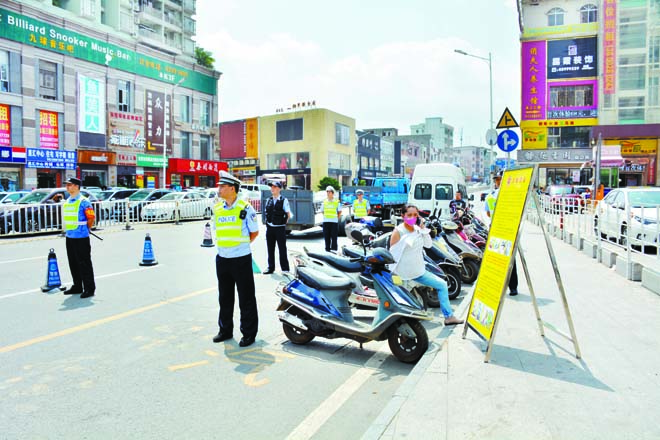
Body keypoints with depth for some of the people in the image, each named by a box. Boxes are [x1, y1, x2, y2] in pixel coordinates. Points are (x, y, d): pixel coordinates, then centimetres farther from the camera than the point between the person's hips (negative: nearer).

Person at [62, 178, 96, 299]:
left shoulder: (83, 202, -11)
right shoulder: (67, 202, 13)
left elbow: (91, 218, -11)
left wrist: (84, 229, 0)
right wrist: (67, 230, 15)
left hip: (81, 237, -8)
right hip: (69, 237, 8)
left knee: (84, 263, -5)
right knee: (73, 264, 14)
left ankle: (89, 288, 2)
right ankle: (77, 286, 26)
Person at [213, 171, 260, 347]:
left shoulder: (245, 208, -9)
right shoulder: (217, 208, 8)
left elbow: (254, 232, -2)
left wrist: (240, 245, 3)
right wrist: (226, 245, 10)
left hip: (241, 258, -6)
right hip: (222, 258, 6)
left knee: (246, 298, 2)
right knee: (224, 296, 16)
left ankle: (249, 333, 13)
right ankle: (225, 330, 31)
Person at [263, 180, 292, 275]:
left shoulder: (284, 200, -6)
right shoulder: (268, 200, 8)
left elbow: (288, 215, -3)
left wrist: (283, 223, 0)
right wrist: (267, 222, 8)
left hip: (280, 228, -5)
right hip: (269, 228, 5)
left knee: (282, 248, 3)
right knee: (270, 249, 11)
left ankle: (285, 268, 12)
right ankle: (271, 268, 21)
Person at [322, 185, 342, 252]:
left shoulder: (336, 202, 2)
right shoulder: (324, 202, 10)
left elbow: (339, 211, 9)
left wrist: (337, 218, 4)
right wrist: (325, 217, 9)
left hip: (334, 221, -3)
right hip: (325, 221, 3)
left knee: (334, 236, -3)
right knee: (326, 236, 5)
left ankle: (334, 248, 2)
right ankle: (327, 248, 13)